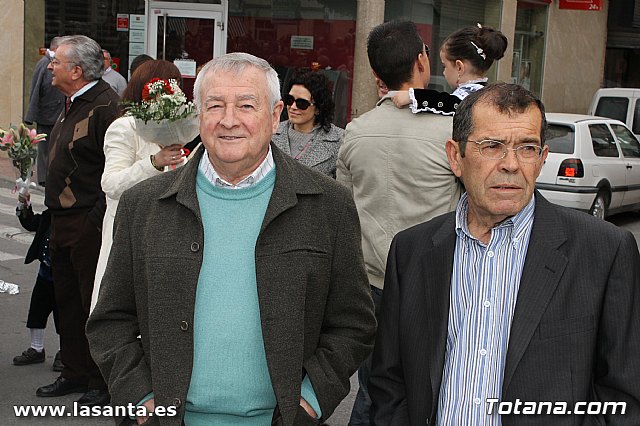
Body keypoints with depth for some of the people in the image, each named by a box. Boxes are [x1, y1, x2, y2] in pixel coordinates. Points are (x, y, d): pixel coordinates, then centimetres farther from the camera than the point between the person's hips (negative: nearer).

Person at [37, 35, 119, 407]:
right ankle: (75, 373, 30)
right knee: (67, 301, 17)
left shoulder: (106, 106, -18)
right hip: (63, 220, 10)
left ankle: (102, 384, 13)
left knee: (94, 304, 0)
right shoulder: (73, 104, 14)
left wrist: (98, 218, -21)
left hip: (90, 223, -10)